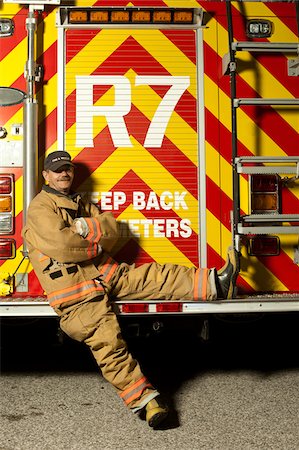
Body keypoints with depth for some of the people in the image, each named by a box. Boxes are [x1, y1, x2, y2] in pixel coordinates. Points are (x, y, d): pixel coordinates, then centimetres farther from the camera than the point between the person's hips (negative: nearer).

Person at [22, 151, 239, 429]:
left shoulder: (80, 203, 21)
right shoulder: (40, 207, -3)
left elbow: (111, 230, 6)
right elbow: (62, 244, -20)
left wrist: (85, 227, -14)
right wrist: (96, 246, -3)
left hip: (107, 274, 7)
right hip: (78, 296, -7)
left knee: (156, 275, -8)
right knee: (108, 343, -15)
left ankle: (216, 284, -12)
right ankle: (142, 400, -16)